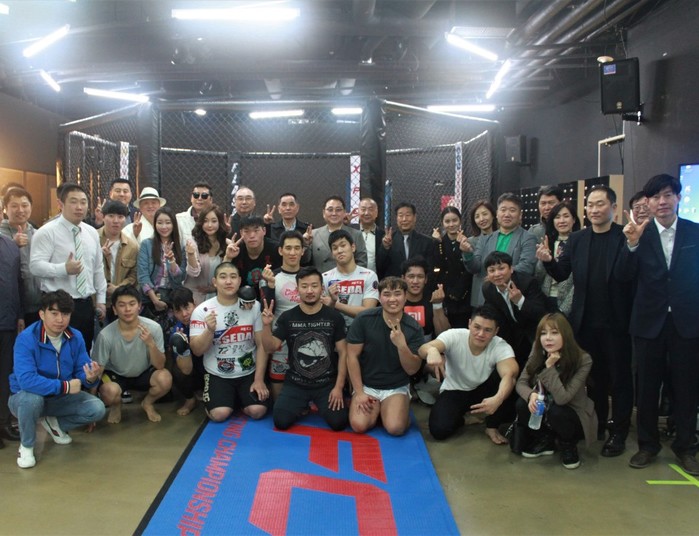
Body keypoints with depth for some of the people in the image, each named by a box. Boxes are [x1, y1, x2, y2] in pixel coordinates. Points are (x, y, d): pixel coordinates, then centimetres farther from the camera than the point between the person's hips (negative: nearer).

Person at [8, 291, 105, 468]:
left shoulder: (75, 337, -10)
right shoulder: (26, 339, -26)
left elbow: (82, 372, -9)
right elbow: (26, 380, -38)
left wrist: (91, 378, -34)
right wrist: (65, 386, -33)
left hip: (59, 398, 4)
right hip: (25, 398, -4)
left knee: (97, 409, -15)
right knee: (32, 397, -38)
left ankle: (53, 423, 15)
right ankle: (26, 446, -8)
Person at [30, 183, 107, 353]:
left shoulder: (92, 233, 10)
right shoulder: (47, 232, -9)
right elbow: (35, 266, -17)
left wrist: (101, 300, 11)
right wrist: (64, 268, -32)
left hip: (86, 304, 6)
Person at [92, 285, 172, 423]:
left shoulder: (153, 328, -23)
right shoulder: (106, 335, -25)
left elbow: (160, 366, -19)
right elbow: (97, 370, -14)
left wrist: (150, 343, -37)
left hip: (144, 374, 1)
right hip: (115, 375, -1)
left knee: (165, 379, -30)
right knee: (109, 391, -34)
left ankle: (147, 403, 5)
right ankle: (116, 406, 5)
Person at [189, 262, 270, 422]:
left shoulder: (254, 306, -3)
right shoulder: (202, 311, -6)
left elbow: (262, 344, -1)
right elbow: (197, 350, -8)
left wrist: (259, 379, -7)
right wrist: (210, 330, -27)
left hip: (249, 373, 1)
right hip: (218, 375, -1)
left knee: (257, 411, -19)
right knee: (219, 414, -22)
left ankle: (239, 399, 16)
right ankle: (231, 399, 14)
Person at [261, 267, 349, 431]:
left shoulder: (334, 317, -5)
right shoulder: (287, 317, -3)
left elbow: (343, 353, -4)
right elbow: (271, 347, -5)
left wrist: (338, 387, -10)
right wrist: (266, 325, -24)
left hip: (327, 384, -1)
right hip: (295, 384, 1)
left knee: (338, 422, -18)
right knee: (281, 421, -16)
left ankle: (319, 405, 18)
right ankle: (302, 406, 19)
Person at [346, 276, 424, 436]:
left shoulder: (414, 328, -10)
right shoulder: (363, 320, -12)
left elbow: (412, 370, -11)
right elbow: (352, 356, -7)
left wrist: (401, 345, -30)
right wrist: (359, 392, -11)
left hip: (397, 387, 0)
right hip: (367, 385, 1)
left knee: (395, 428, -25)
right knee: (359, 425, -22)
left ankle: (385, 409, 9)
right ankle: (376, 408, 11)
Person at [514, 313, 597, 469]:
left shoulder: (583, 360, -25)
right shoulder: (538, 354, -12)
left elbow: (562, 398, -30)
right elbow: (521, 383, -10)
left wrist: (550, 366, -35)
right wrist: (531, 395, -31)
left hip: (574, 415, -4)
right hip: (544, 412, 4)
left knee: (555, 411, -34)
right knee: (522, 404, -23)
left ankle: (568, 445, -1)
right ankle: (544, 441, 5)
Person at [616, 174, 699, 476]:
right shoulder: (639, 234, -3)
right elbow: (624, 276, -11)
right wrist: (632, 244, -27)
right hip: (649, 322, 0)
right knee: (647, 386, 10)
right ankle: (647, 445, 25)